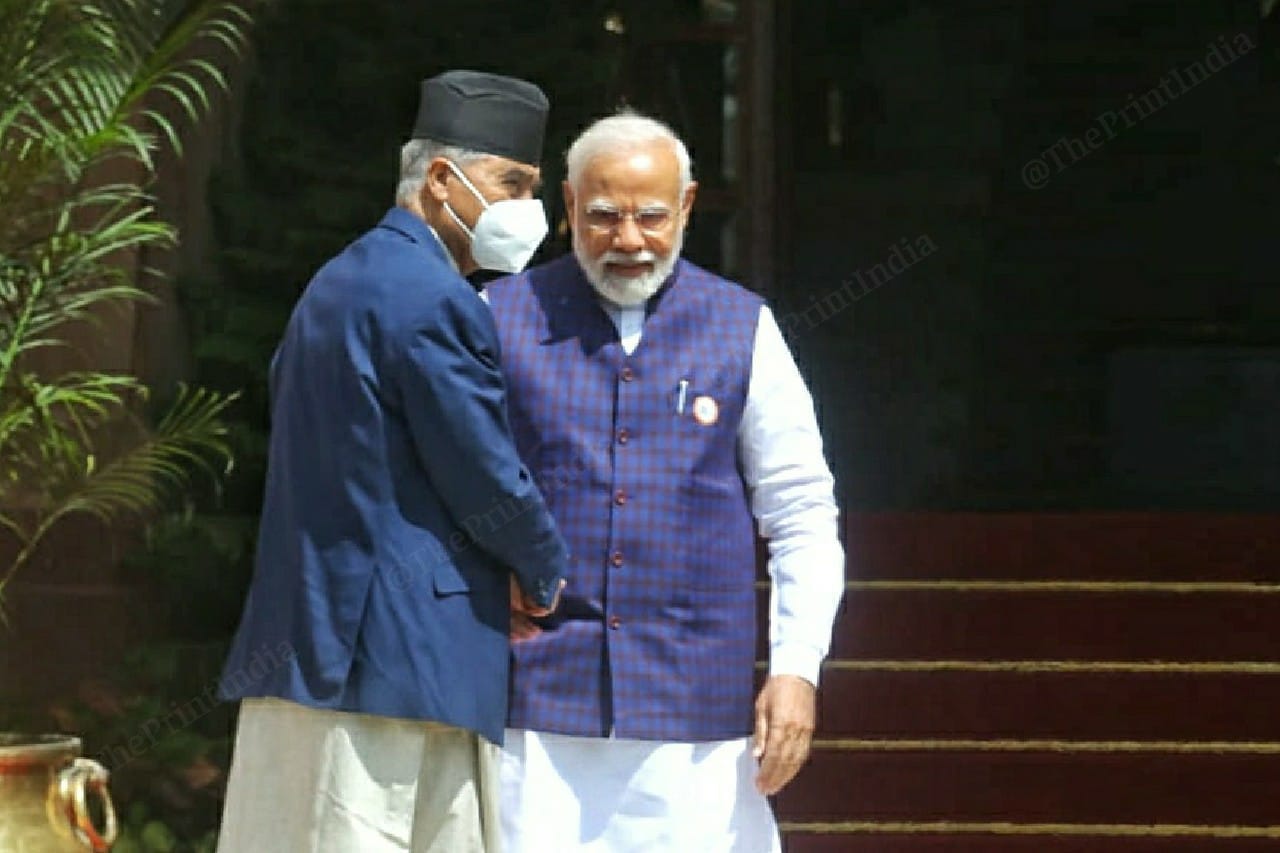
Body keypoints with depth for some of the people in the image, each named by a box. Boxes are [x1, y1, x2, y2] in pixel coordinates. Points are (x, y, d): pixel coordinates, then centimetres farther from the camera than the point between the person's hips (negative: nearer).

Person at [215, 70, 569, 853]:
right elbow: (488, 479, -13)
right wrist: (545, 574, 6)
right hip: (403, 654, -10)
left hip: (306, 637, 10)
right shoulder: (433, 299, -13)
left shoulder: (339, 283, 18)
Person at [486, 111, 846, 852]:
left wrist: (797, 669, -1)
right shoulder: (501, 318, 5)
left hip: (696, 705, 0)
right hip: (534, 702, 0)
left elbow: (802, 518, 8)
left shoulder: (743, 330, 7)